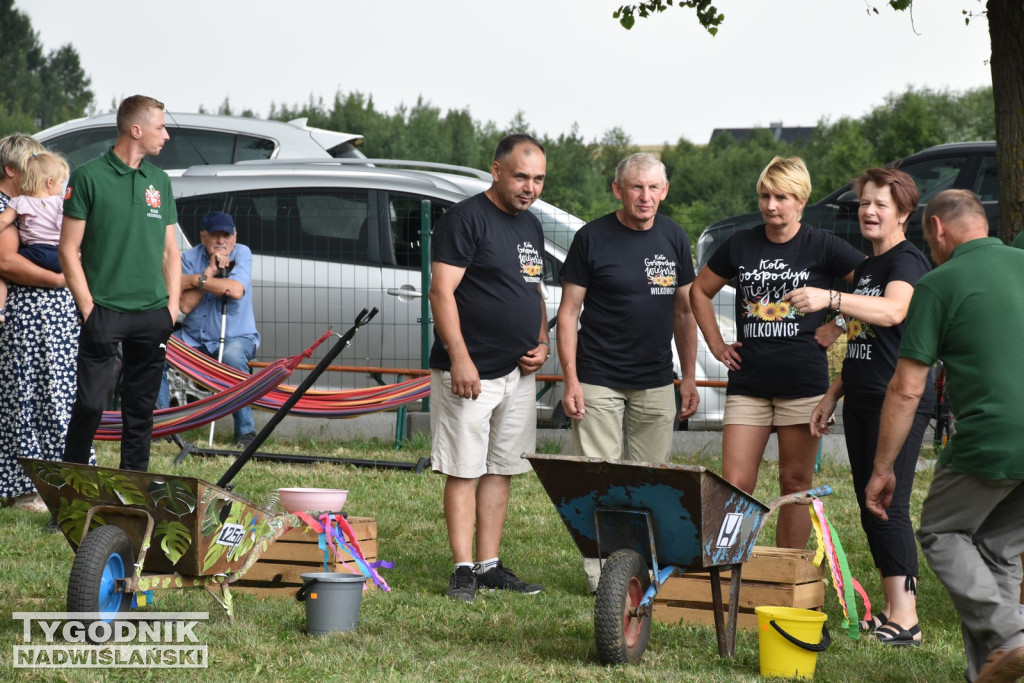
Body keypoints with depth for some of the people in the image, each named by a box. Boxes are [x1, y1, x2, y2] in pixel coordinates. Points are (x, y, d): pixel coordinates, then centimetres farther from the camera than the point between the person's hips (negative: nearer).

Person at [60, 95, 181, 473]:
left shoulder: (160, 181, 13)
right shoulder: (89, 176, -2)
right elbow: (69, 249, -3)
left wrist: (173, 304, 6)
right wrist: (88, 309, -10)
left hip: (152, 315, 5)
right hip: (105, 311, -5)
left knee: (141, 408, 8)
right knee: (90, 404, -8)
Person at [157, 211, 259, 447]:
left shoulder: (241, 254, -7)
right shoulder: (190, 258, -2)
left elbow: (236, 291, -26)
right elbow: (185, 305, -13)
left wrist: (196, 280, -20)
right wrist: (209, 273, -20)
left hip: (237, 337, -3)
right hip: (194, 338, 3)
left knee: (232, 356, -37)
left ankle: (246, 431, -24)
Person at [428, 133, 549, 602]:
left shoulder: (530, 226, 16)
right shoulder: (466, 219, -10)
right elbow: (442, 292, -15)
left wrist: (541, 343, 8)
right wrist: (459, 358, -22)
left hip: (518, 371, 8)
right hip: (470, 371, -8)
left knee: (501, 470, 10)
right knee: (464, 471, -5)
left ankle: (488, 565, 15)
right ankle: (463, 569, -3)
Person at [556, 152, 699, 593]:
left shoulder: (674, 239, 7)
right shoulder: (593, 238, -5)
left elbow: (684, 312, 15)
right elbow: (568, 312, -3)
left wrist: (690, 378, 11)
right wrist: (570, 381, -9)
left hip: (655, 384, 4)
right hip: (598, 382, -4)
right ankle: (601, 576, -1)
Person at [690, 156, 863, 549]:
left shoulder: (822, 247, -1)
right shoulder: (741, 245, 8)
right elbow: (699, 291, 22)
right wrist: (716, 344, 14)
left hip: (803, 381, -2)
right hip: (748, 381, 3)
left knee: (796, 483, 4)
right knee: (734, 485, -4)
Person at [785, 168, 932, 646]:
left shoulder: (908, 261, -9)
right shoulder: (865, 267, 20)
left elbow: (892, 311, -31)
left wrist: (829, 299, -43)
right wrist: (832, 395, 21)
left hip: (900, 400, -9)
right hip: (861, 400, 9)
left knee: (889, 504, -14)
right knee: (869, 505, 8)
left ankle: (906, 619, -14)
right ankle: (891, 611, 14)